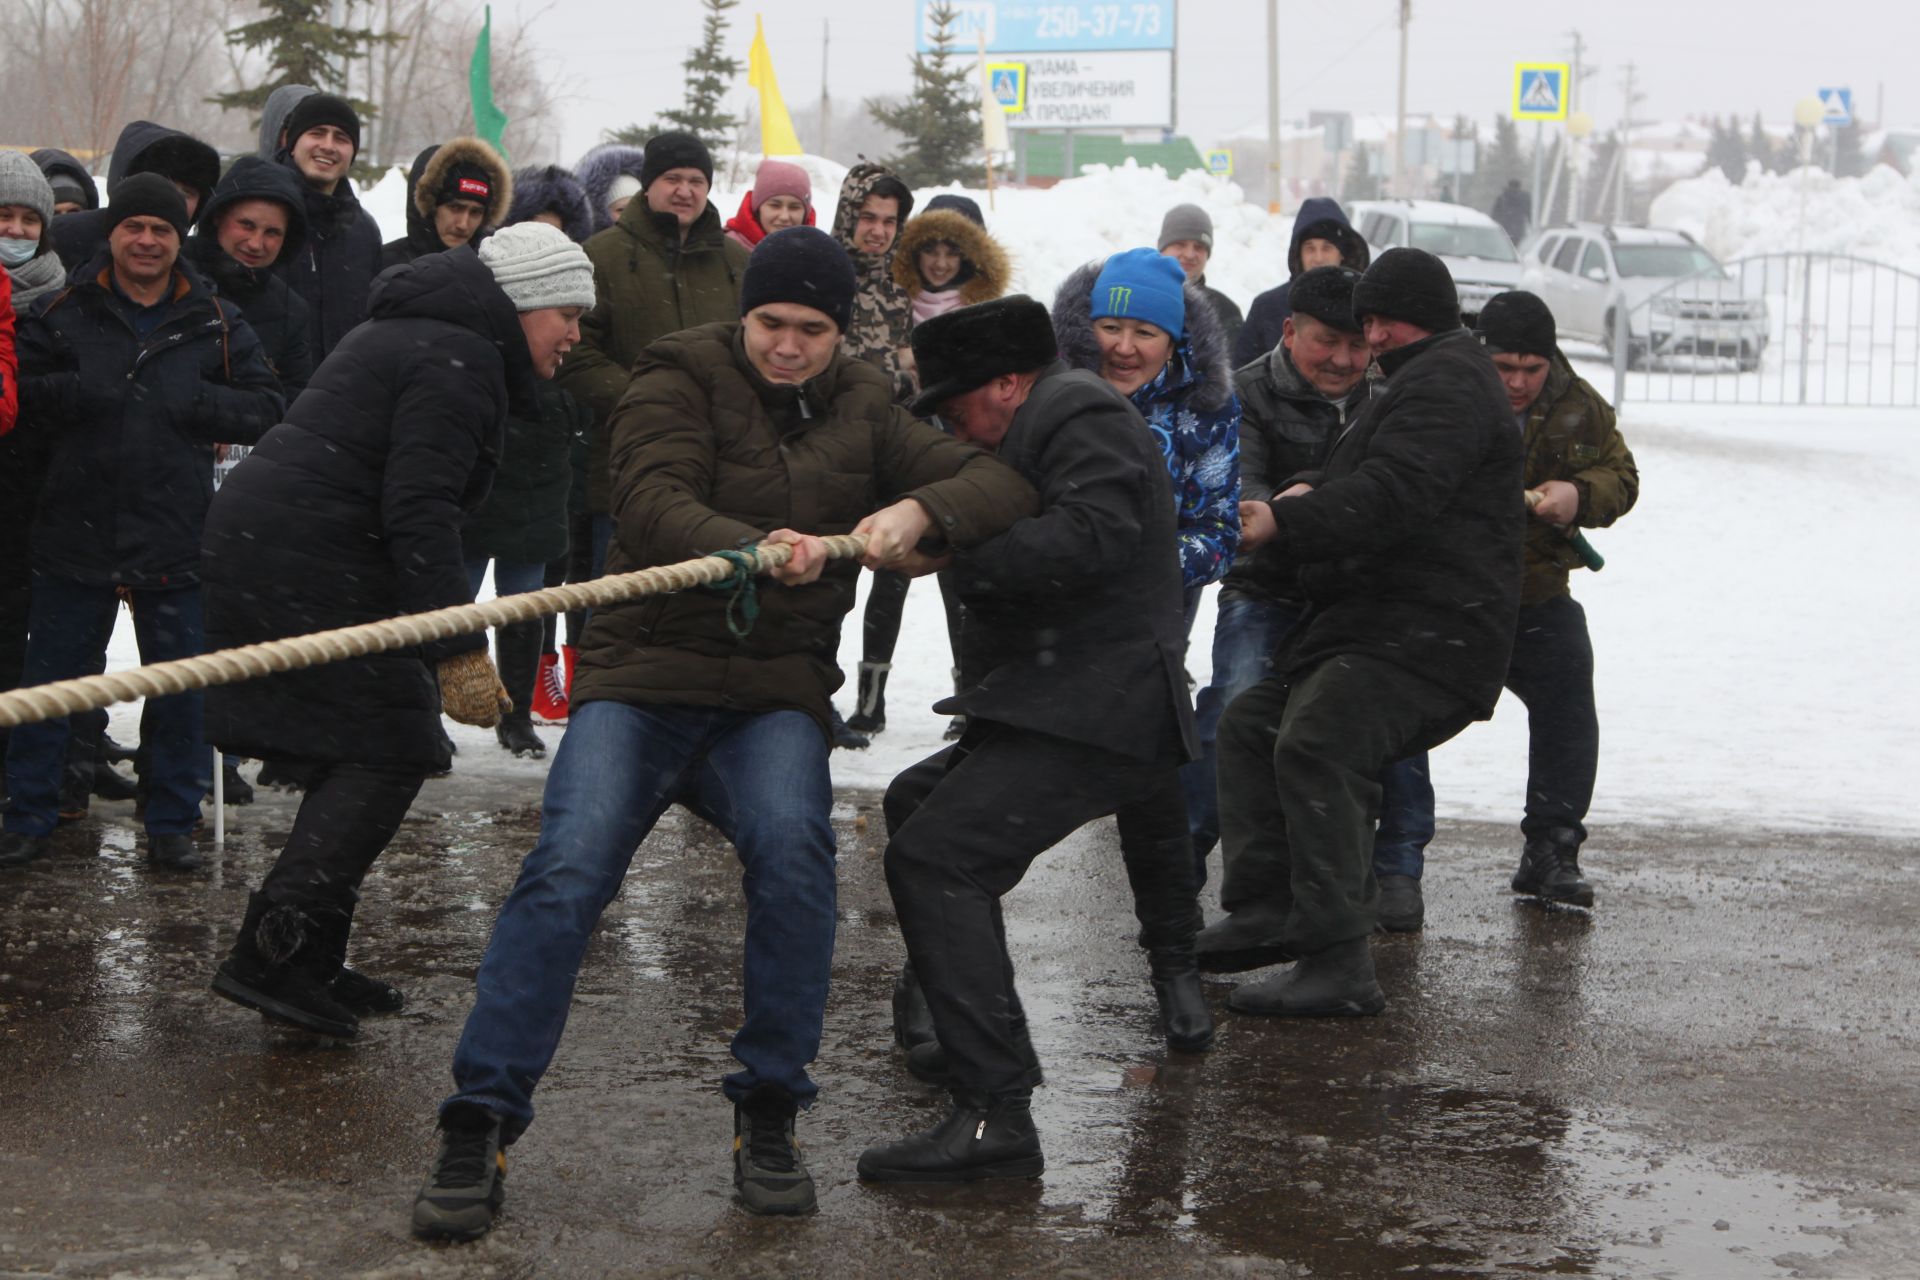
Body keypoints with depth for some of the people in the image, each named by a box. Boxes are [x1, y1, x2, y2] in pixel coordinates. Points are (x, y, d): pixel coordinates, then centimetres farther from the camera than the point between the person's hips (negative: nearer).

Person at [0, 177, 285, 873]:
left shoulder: (216, 325, 5)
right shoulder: (62, 313, 3)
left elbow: (265, 409, 2)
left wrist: (190, 403, -12)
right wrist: (81, 393, -18)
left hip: (176, 537, 1)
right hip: (75, 530, -1)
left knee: (179, 690, 7)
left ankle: (172, 825, 20)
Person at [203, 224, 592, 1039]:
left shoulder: (411, 333, 24)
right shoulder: (461, 361, -11)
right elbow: (418, 510, -21)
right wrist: (459, 648, -23)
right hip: (309, 569, -11)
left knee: (356, 755, 13)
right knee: (386, 755, -9)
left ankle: (310, 961, 16)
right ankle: (270, 955, -13)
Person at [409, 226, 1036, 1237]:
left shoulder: (860, 411, 14)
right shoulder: (680, 377, 2)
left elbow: (1003, 483, 9)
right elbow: (649, 501, -16)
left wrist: (917, 510, -13)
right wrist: (749, 548, -36)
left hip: (775, 695, 2)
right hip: (643, 674, -2)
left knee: (792, 846, -28)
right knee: (568, 868, -23)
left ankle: (768, 1115, -13)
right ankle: (479, 1128, -14)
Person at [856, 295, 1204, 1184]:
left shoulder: (1078, 418, -9)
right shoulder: (1058, 420, 25)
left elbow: (1091, 537, -26)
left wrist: (956, 550, -28)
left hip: (1092, 715, -12)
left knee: (934, 858, -22)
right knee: (917, 806, 31)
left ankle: (995, 1116, -31)